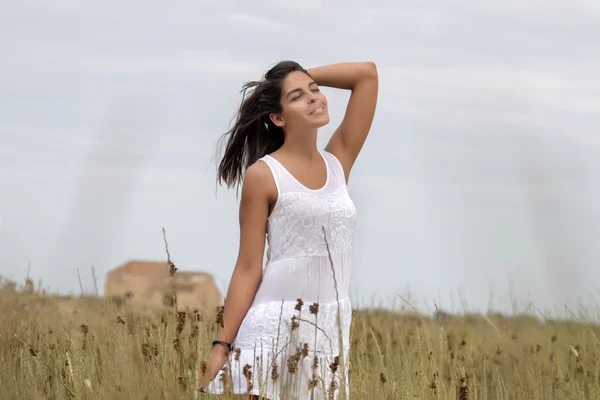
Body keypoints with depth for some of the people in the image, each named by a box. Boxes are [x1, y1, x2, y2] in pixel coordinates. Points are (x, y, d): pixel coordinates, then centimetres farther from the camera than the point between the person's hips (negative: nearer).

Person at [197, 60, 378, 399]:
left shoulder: (339, 162, 10)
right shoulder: (263, 175, -3)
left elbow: (367, 74, 9)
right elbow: (248, 269, -4)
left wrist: (307, 76, 10)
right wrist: (222, 345, -8)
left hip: (333, 330, 4)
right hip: (275, 325, -4)